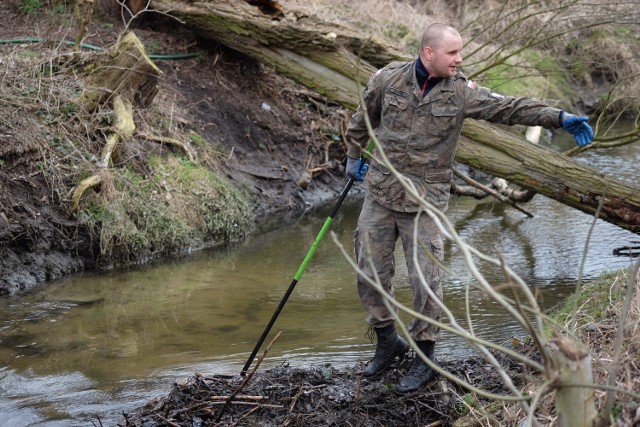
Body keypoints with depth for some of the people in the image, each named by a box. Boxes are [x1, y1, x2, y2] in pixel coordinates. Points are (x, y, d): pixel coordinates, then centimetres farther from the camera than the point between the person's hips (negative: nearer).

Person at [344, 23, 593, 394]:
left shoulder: (462, 92, -6)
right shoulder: (389, 79, -3)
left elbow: (510, 108, -14)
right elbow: (365, 116, 15)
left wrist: (559, 117, -24)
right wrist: (354, 154, 23)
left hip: (426, 200, -2)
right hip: (380, 192, 2)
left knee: (425, 280, -2)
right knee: (371, 273, 7)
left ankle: (425, 358, 13)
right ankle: (388, 341, 28)